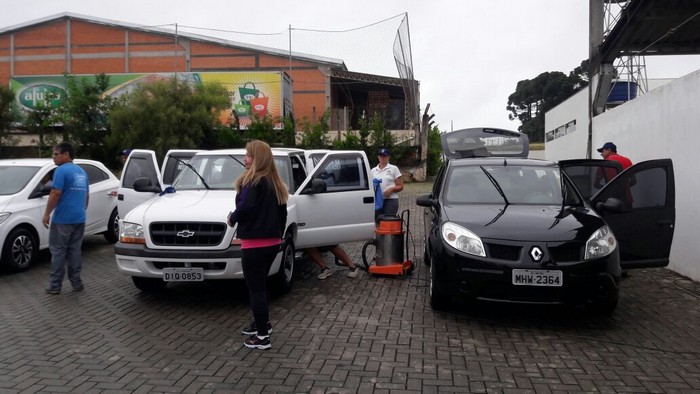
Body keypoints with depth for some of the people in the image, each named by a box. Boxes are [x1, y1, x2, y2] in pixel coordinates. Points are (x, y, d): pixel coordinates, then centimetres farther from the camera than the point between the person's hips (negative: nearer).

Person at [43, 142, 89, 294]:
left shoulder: (61, 170, -11)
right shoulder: (81, 171, 15)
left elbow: (56, 193, -18)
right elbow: (87, 195, 20)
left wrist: (47, 214, -12)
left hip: (62, 219, -7)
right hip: (79, 219, 7)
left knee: (58, 251, 0)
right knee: (74, 251, 12)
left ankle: (55, 285, 3)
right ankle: (76, 282, 13)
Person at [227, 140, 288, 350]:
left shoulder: (253, 181, -14)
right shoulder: (274, 182, 12)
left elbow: (245, 207, -26)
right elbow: (282, 212, 17)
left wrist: (232, 219, -7)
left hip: (255, 243, -9)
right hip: (272, 242, 9)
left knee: (255, 287, -1)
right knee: (261, 284, 23)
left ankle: (262, 337, 4)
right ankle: (262, 323, 37)